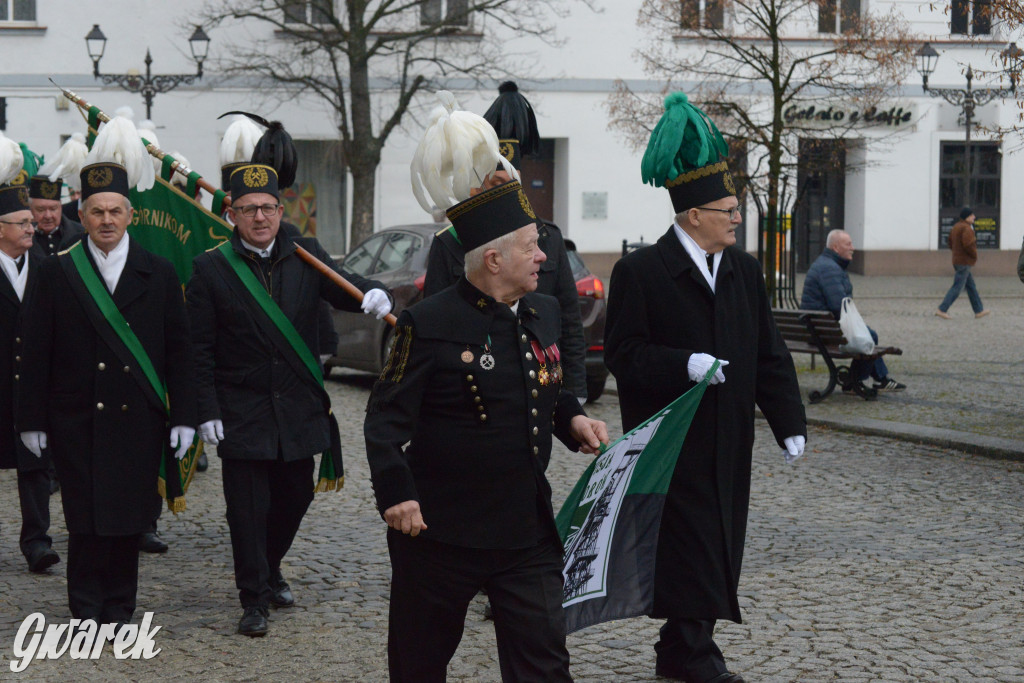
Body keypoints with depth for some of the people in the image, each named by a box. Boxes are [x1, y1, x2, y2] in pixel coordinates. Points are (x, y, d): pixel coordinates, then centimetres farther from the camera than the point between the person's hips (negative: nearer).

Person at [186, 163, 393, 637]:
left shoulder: (305, 256, 4)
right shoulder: (211, 269, -5)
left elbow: (340, 288, -9)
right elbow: (199, 349, -5)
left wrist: (370, 293, -33)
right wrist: (206, 412, -11)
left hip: (298, 408, 4)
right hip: (242, 414, -3)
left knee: (296, 495, 15)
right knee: (248, 507, -1)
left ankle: (269, 569, 39)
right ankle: (253, 598, 11)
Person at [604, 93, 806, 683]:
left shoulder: (745, 271, 10)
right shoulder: (640, 272, -8)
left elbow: (770, 355, 10)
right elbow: (624, 354, -10)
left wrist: (790, 423, 0)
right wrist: (684, 365, -24)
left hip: (728, 446, 6)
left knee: (718, 550, 9)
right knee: (688, 546, -5)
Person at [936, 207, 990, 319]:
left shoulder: (956, 227, 13)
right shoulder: (967, 228, -16)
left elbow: (951, 244, 17)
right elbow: (968, 244, -27)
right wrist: (975, 255, -11)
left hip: (957, 261, 10)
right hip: (964, 262, -10)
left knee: (971, 286, 15)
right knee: (957, 287, -7)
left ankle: (979, 310, 21)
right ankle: (942, 310, -9)